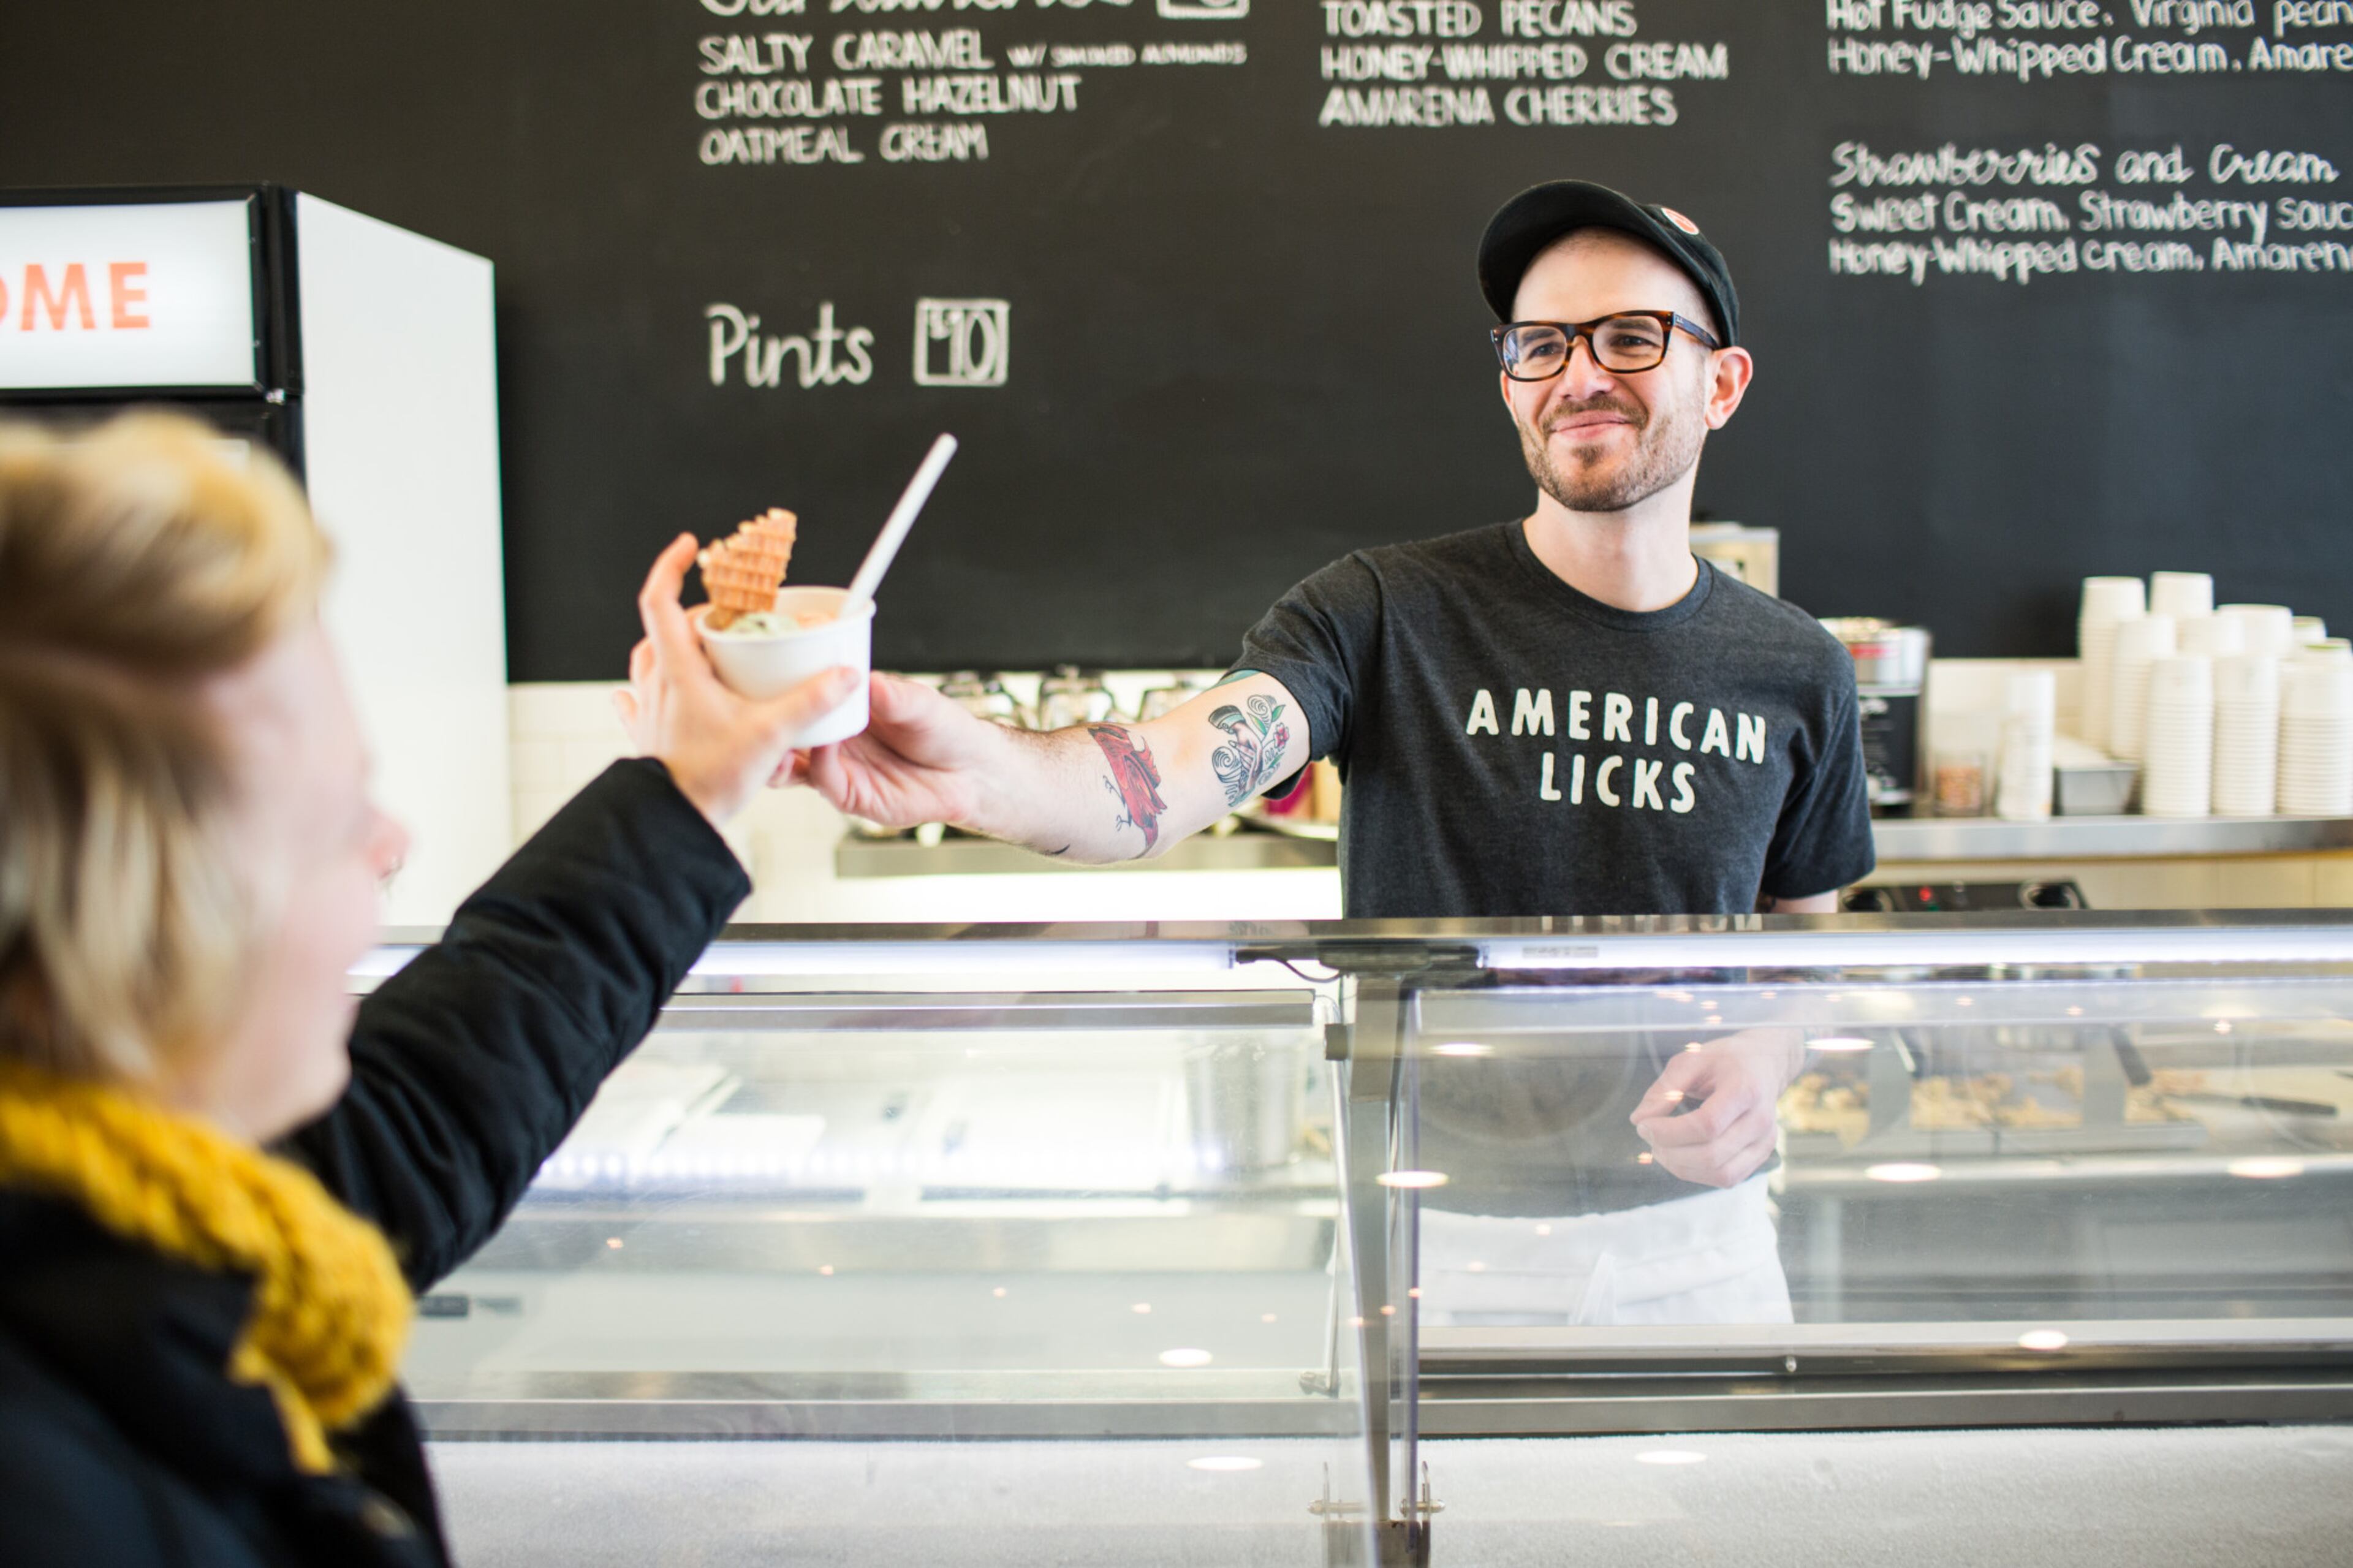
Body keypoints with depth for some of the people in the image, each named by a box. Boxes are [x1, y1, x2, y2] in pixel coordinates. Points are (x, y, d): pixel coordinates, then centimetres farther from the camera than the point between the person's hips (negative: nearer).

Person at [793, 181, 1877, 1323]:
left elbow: (1807, 931, 11)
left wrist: (1768, 1057, -11)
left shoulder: (1796, 672, -1)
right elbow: (1177, 770, -29)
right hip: (1432, 1227, -2)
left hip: (1692, 1232, 3)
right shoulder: (1384, 613, -12)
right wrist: (976, 773, -50)